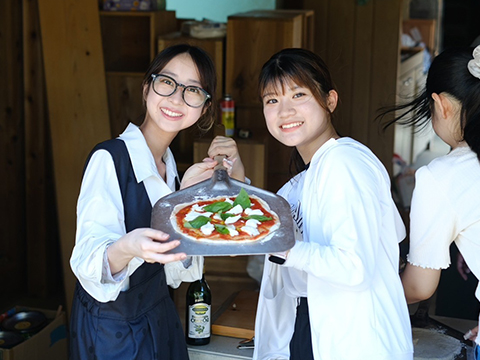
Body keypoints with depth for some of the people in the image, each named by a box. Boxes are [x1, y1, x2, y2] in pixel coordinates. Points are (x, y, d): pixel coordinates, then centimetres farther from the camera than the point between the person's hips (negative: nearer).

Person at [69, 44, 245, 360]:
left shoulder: (169, 165, 4)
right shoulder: (110, 158, -18)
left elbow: (177, 271, 2)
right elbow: (87, 263, -27)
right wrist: (127, 248, -48)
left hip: (161, 322, 7)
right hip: (111, 331, -7)